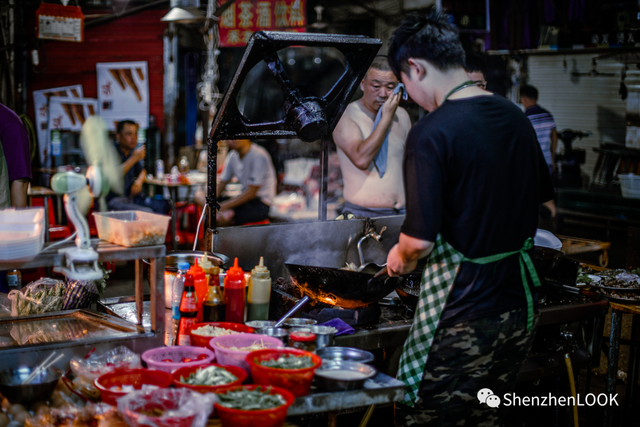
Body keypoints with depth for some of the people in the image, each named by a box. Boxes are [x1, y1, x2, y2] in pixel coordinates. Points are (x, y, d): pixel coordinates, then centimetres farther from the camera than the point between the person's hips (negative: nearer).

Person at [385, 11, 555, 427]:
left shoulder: (432, 132, -19)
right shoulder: (515, 117, 6)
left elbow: (421, 239, -21)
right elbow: (542, 200, 18)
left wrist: (402, 256, 0)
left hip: (463, 313, -8)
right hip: (520, 304, 8)